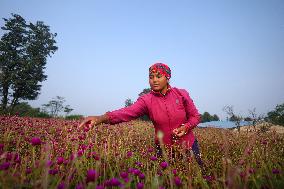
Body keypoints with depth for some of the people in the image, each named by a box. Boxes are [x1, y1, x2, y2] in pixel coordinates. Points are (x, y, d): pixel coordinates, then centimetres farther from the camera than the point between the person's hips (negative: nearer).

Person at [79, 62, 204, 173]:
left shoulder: (181, 94, -11)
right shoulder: (146, 100, -15)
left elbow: (195, 116, -1)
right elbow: (128, 112, -32)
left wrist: (186, 127, -22)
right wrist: (101, 118, -49)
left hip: (189, 146, 1)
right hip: (164, 150, -1)